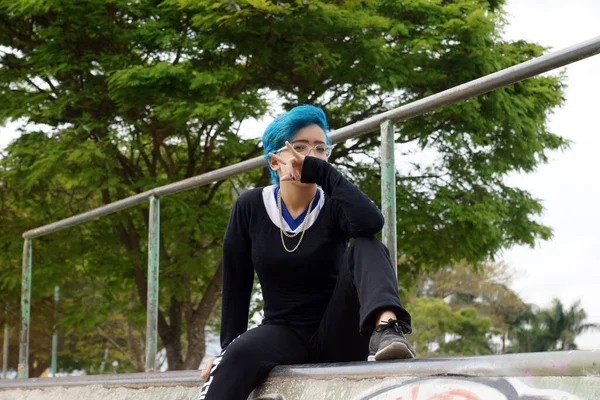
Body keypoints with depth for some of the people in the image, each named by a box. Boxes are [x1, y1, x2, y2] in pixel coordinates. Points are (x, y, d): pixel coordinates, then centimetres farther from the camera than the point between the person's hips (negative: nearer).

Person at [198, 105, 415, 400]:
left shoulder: (333, 205, -4)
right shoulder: (250, 208, 0)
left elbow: (371, 223, -28)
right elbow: (235, 286, 3)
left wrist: (322, 171, -26)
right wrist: (227, 348, -3)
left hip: (336, 334, 0)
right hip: (283, 333, 1)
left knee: (366, 247, -25)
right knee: (239, 356, -34)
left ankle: (385, 329, -50)